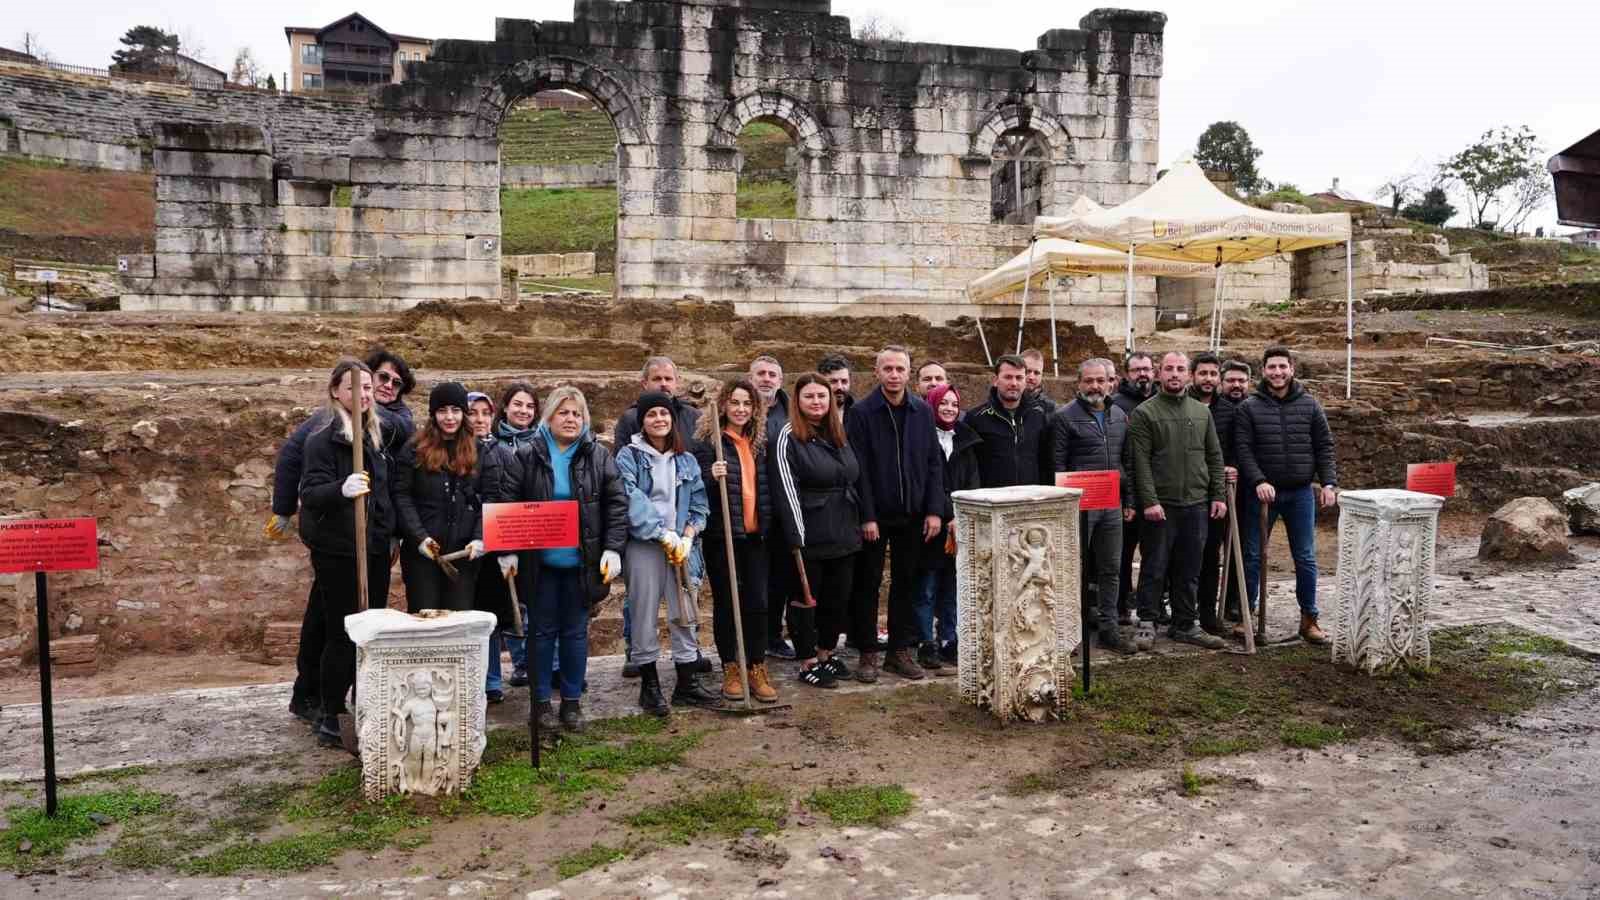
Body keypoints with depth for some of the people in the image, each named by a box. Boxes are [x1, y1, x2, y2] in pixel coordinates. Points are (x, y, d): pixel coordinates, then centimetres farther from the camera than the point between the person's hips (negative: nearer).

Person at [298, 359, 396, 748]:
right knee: (341, 635, -3)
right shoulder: (322, 439, -9)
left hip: (376, 550, 7)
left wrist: (392, 534, 19)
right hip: (338, 552, -7)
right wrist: (341, 490, -39)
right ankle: (330, 719, 9)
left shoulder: (377, 436, 13)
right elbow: (310, 493, -19)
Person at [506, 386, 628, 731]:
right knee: (543, 630, 9)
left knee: (575, 632, 9)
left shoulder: (598, 456, 1)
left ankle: (572, 700, 21)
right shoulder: (528, 456, -1)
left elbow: (617, 504, -1)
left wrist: (612, 548, -9)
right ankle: (541, 700, 20)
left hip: (582, 561, 1)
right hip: (540, 561, -1)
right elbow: (508, 506, -1)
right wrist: (508, 551, -6)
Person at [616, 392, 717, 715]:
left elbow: (699, 504, 10)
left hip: (681, 546, 4)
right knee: (644, 616, 1)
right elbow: (632, 500, -14)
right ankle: (649, 685, 13)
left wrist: (687, 537, -6)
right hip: (643, 546, -4)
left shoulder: (686, 460, 11)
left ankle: (687, 684, 17)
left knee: (685, 615, 6)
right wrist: (663, 534, -19)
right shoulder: (629, 456, -2)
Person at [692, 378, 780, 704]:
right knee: (726, 601, 4)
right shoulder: (708, 439, -5)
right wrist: (711, 477, -25)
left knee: (758, 602, 4)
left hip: (755, 534, 4)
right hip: (721, 533, -4)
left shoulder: (759, 442, 11)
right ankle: (731, 670, 16)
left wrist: (767, 522, 12)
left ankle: (758, 670, 14)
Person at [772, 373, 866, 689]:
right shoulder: (789, 437, -9)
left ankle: (827, 653, 30)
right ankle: (808, 663, 15)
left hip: (842, 533, 7)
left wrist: (858, 524, 13)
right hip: (810, 536, -7)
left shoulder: (839, 435, 13)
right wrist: (796, 535, -20)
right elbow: (786, 488, -14)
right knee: (806, 599, 4)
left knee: (838, 597, 14)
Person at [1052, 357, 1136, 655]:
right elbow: (1057, 465, -7)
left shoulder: (1120, 417, 13)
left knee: (1110, 569, 9)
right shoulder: (1065, 417, -5)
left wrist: (1129, 501, 13)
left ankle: (1109, 629, 17)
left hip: (1112, 506, 5)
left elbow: (1126, 462, 17)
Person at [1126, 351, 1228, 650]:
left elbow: (1215, 457, 14)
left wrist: (1218, 495, 6)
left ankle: (1184, 625, 20)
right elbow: (1140, 462, -10)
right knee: (1154, 568, 1)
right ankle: (1147, 624, 11)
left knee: (1189, 570, 10)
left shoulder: (1202, 412, 13)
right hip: (1160, 505, -5)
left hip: (1196, 503, 5)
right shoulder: (1144, 413, -4)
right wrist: (1149, 500, -16)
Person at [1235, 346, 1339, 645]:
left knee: (1306, 558, 6)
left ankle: (1309, 619, 16)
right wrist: (1258, 481, -20)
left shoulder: (1310, 405, 5)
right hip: (1261, 492, -2)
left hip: (1301, 493, 2)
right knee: (1253, 556, 4)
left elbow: (1324, 447, 6)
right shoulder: (1249, 407, -2)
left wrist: (1329, 483, -4)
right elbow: (1243, 449, -8)